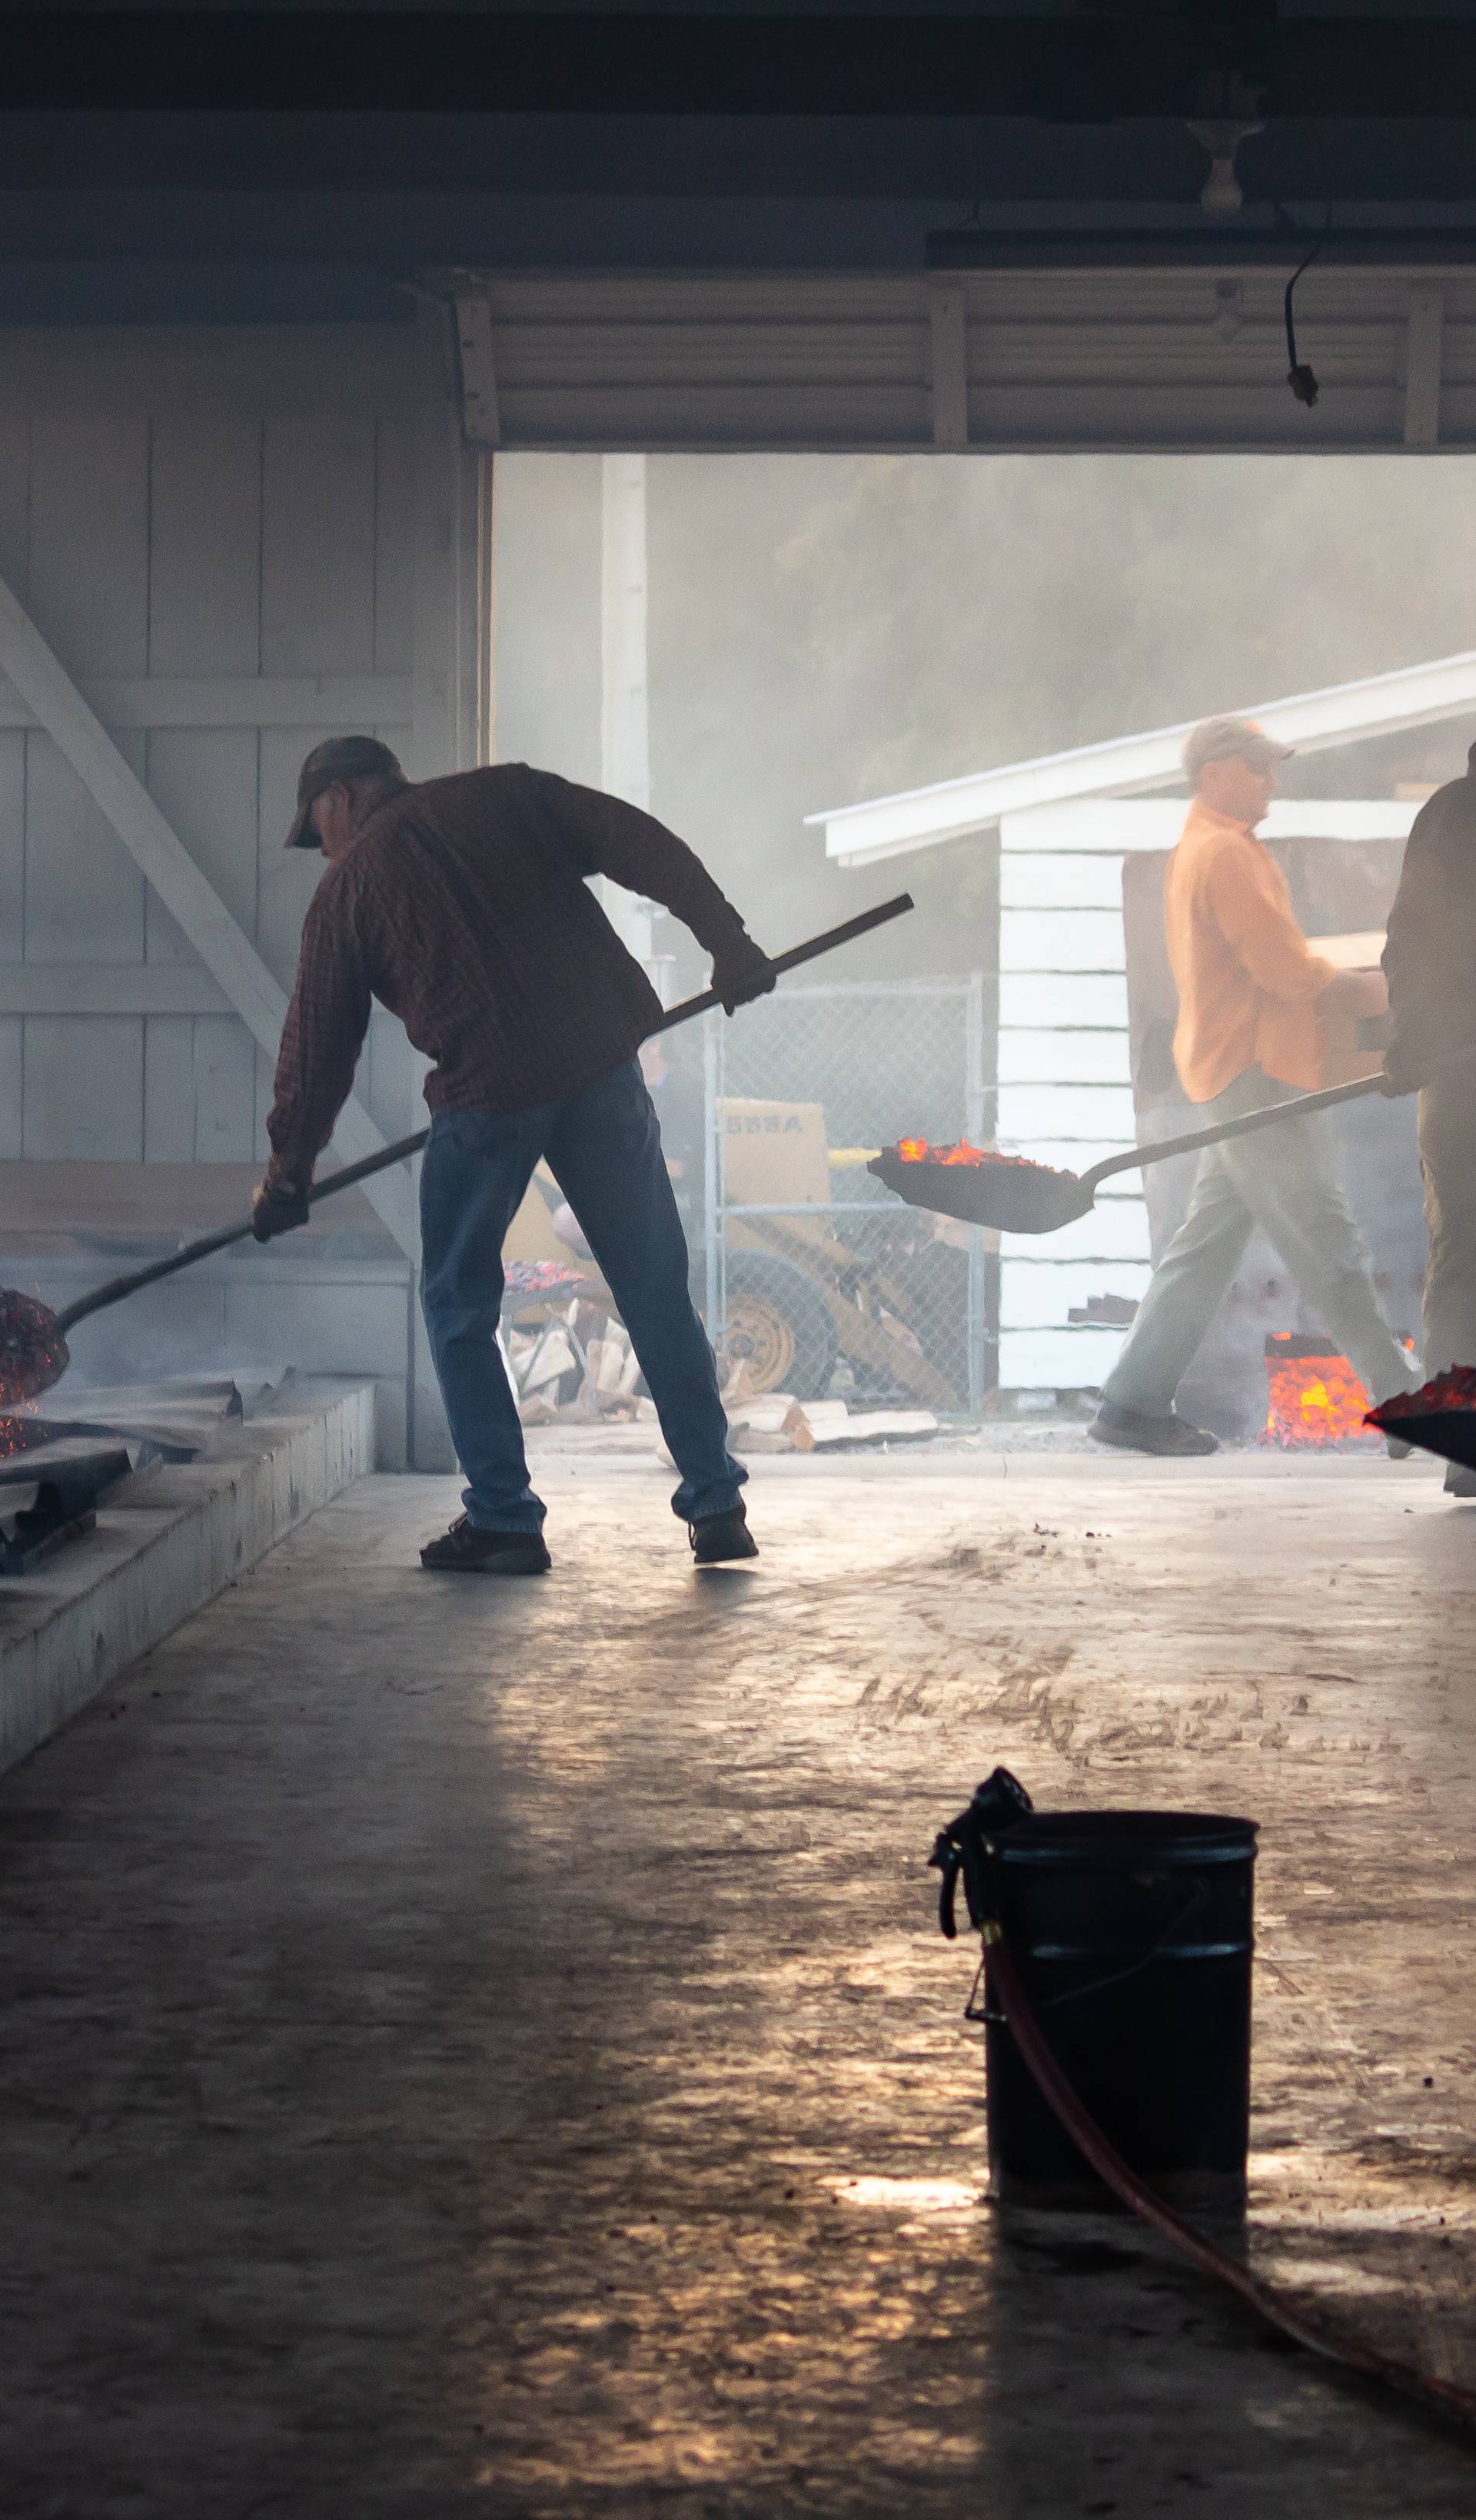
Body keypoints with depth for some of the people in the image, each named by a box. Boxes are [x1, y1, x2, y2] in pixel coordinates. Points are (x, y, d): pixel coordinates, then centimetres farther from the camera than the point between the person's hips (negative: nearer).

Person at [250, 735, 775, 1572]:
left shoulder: (348, 890, 10)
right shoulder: (508, 795, 15)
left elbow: (318, 1047, 14)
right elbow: (644, 846, 4)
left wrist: (289, 1174, 24)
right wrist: (727, 939, 6)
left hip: (485, 1095, -3)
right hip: (603, 1066, 3)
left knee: (460, 1308, 14)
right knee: (657, 1294, 9)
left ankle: (504, 1520, 11)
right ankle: (717, 1505, 11)